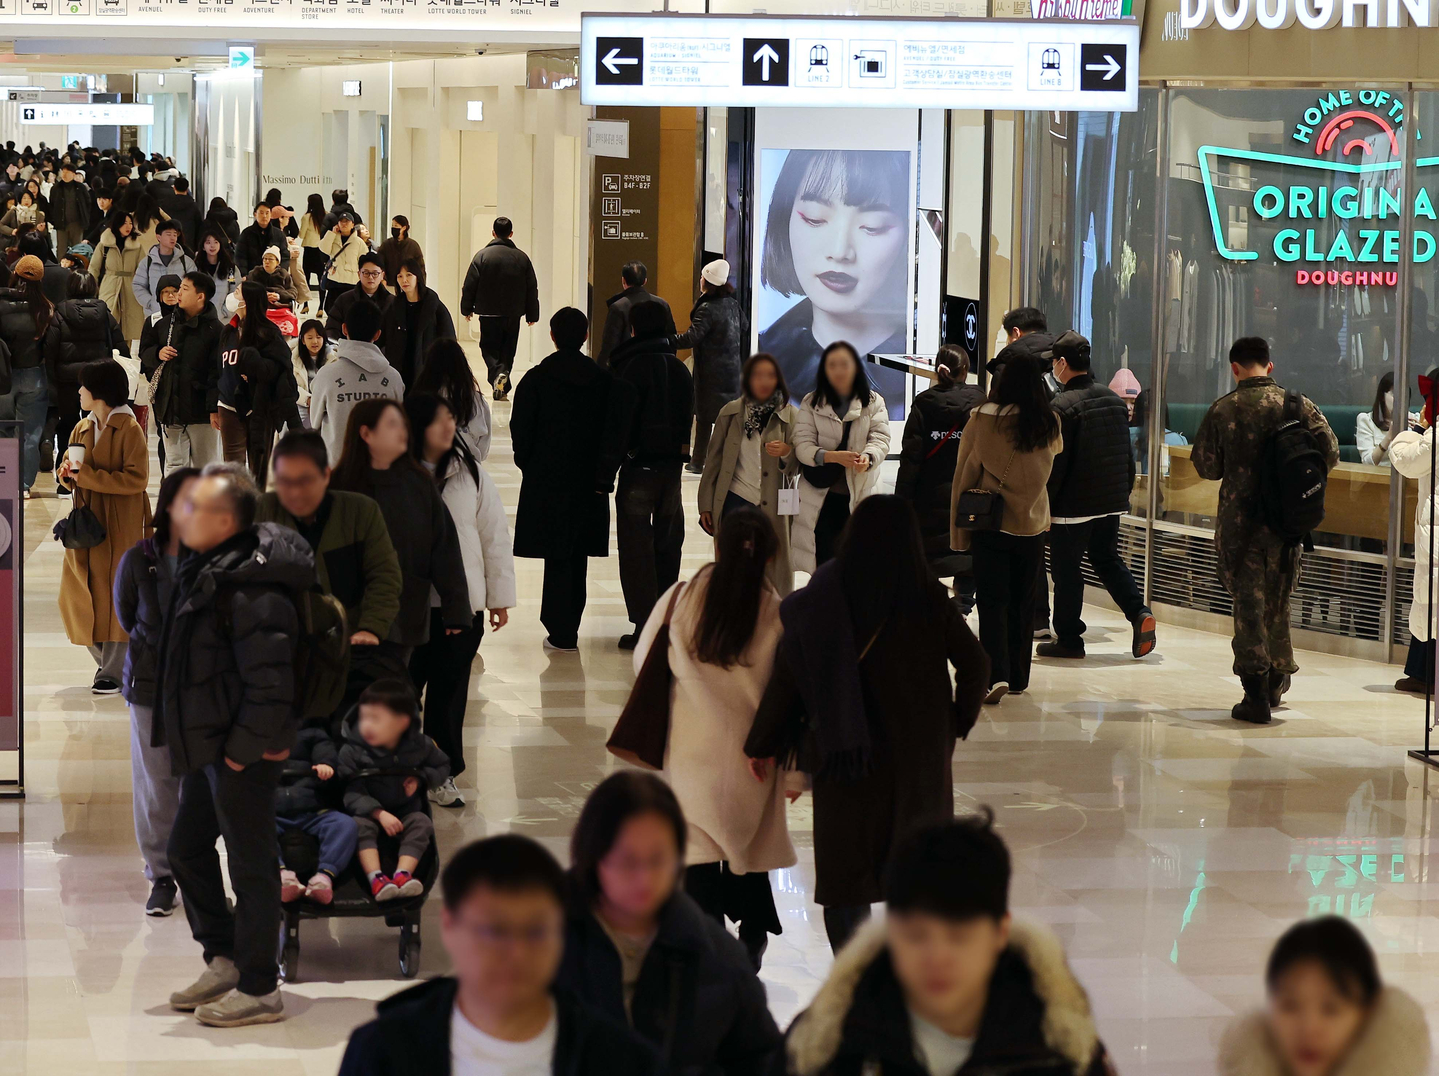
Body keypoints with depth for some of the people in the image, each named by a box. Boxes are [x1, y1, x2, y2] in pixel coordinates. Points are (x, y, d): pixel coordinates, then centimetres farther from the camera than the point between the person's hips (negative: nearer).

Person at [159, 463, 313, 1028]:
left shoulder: (251, 590, -24)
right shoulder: (203, 570, 8)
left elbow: (268, 683, -25)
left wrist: (243, 749, -20)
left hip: (243, 753, -10)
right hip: (206, 747, 10)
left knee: (251, 864, 0)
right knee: (187, 849, 19)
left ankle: (259, 990, 10)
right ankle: (223, 961, 32)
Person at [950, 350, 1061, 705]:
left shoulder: (981, 420, -11)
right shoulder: (1048, 424, -4)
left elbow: (964, 475, -6)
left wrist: (959, 532, 2)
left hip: (990, 525, -3)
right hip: (1032, 525, 3)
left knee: (992, 602, 0)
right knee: (1023, 603, 14)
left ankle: (997, 674, -17)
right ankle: (1018, 678, 20)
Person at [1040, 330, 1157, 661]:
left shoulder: (1062, 405, -16)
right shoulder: (1114, 399, 7)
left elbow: (1054, 463, -17)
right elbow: (1128, 455, 14)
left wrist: (1043, 504, -10)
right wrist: (1125, 491, 23)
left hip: (1072, 505, -7)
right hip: (1112, 501, 7)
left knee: (1066, 570, 3)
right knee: (1107, 559, 20)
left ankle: (1068, 638, 8)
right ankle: (1138, 612, 2)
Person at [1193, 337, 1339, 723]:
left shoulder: (1223, 409, -7)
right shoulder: (1298, 405, -3)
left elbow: (1205, 466, -2)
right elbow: (1330, 453, -5)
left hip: (1239, 521, -2)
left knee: (1248, 603, 2)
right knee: (1278, 600, 18)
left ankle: (1255, 695, -1)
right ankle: (1277, 681, 27)